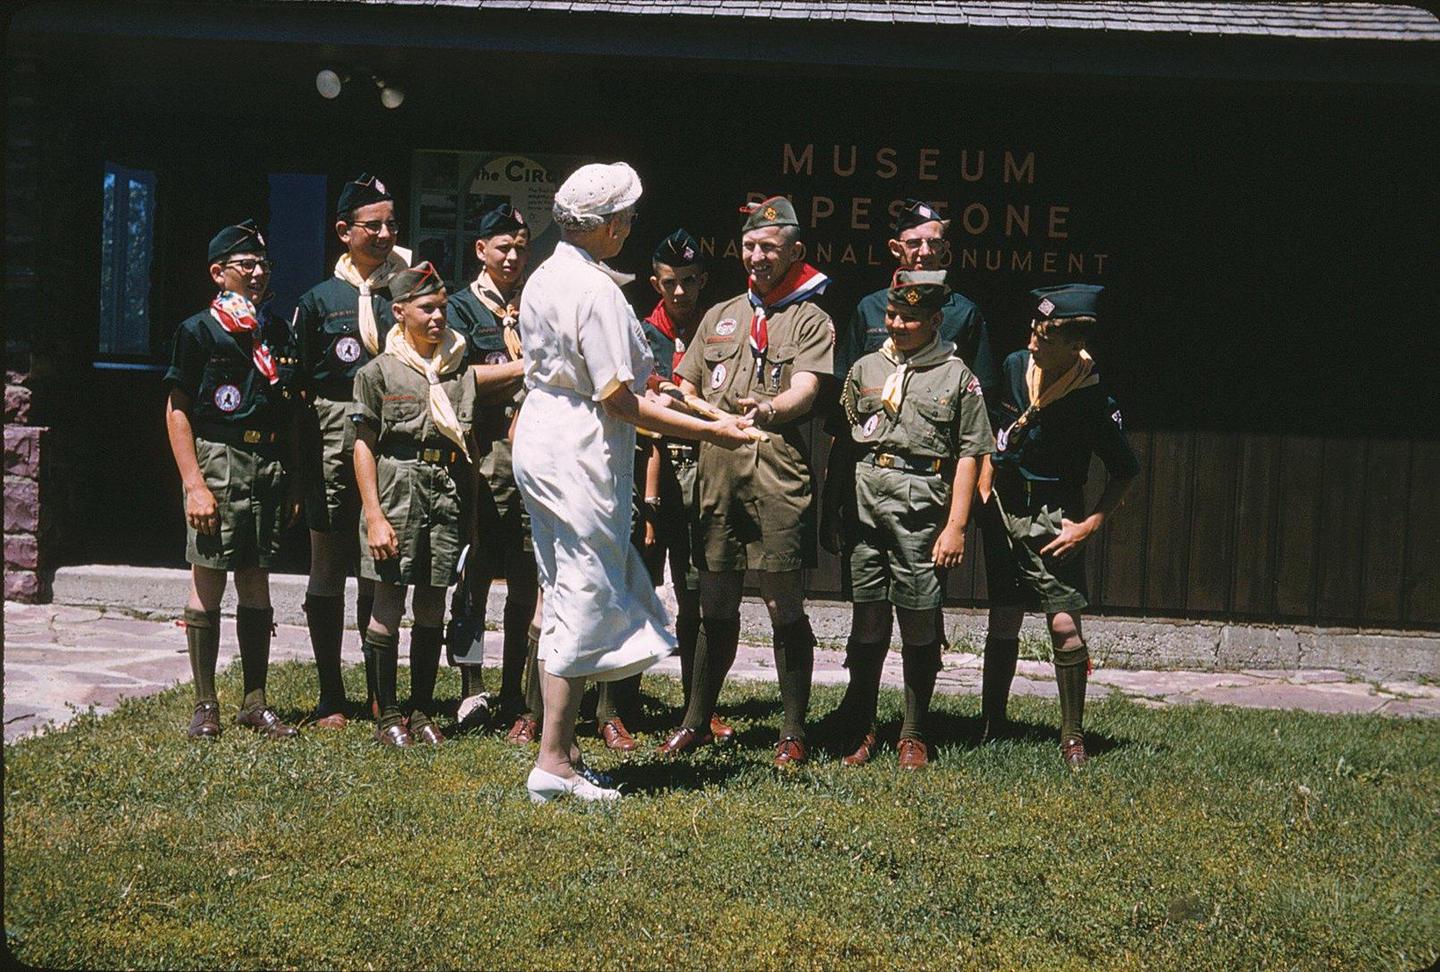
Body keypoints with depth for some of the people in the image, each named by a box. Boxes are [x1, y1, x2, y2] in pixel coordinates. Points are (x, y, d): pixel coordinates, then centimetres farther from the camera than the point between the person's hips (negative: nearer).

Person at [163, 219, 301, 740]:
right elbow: (177, 410, -4)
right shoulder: (199, 331, -1)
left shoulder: (278, 332, 14)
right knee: (208, 580, -2)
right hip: (217, 460, -5)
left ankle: (255, 702, 13)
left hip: (269, 465, 5)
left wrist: (292, 481, 12)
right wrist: (194, 484, -12)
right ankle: (204, 705, 5)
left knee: (256, 580, 8)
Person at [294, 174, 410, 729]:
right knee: (328, 569, 3)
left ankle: (380, 694, 14)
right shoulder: (319, 301, 6)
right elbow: (298, 385, 5)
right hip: (333, 440, -1)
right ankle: (330, 697, 11)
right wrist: (301, 466, -3)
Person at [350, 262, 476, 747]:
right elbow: (364, 445, -1)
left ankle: (422, 711, 16)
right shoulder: (379, 370, 1)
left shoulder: (460, 366, 12)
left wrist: (470, 506, 10)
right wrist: (375, 515, -9)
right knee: (389, 603, 0)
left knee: (432, 605, 7)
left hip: (448, 490, 4)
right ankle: (387, 715, 8)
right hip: (397, 485, -4)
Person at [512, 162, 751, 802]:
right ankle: (554, 763, -1)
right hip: (581, 455, -10)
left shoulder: (544, 278, 11)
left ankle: (560, 746, 20)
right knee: (586, 601, -4)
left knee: (564, 599, 15)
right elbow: (617, 397, -20)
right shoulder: (597, 291, -18)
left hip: (540, 441, 10)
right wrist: (707, 432, -16)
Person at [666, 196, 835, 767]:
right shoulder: (720, 316, 21)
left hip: (779, 475, -4)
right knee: (716, 603, 11)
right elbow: (688, 387, 23)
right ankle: (697, 721, 21)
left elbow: (805, 391, -10)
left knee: (784, 605, -2)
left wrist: (767, 410, -31)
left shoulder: (811, 319, 5)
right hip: (718, 473, 5)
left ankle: (794, 731, 6)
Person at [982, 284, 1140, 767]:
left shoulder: (1094, 400, -14)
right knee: (1003, 622, 8)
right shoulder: (1013, 366, -3)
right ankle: (991, 723, 21)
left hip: (1054, 516, -3)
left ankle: (1072, 736, 3)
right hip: (1003, 505, 4)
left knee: (1065, 624, -10)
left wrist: (1088, 526, -11)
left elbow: (1125, 471, -4)